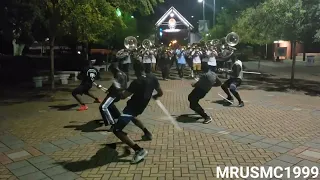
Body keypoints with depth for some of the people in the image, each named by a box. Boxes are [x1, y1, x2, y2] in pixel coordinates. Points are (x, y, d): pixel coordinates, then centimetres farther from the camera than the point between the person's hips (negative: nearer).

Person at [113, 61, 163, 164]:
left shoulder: (137, 82, -25)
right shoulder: (152, 78, -4)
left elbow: (123, 96, -20)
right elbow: (160, 93, 5)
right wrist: (154, 96, 27)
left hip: (132, 107, -8)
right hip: (140, 107, 9)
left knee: (117, 130, -10)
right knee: (132, 117, 41)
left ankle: (139, 150, -20)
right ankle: (147, 133, 43)